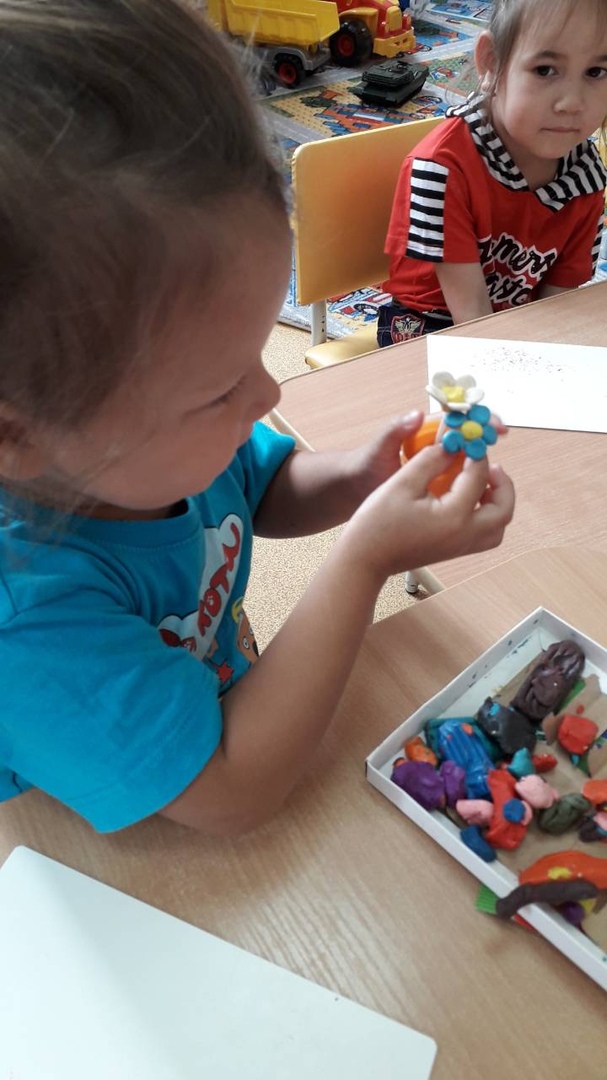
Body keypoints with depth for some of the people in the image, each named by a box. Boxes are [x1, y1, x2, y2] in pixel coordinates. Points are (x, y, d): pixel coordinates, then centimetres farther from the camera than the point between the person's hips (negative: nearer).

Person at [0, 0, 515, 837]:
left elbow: (264, 489, 4)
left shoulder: (164, 437, -17)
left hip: (234, 697, 7)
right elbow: (232, 798, -32)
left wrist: (354, 480, -18)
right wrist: (365, 561, -33)